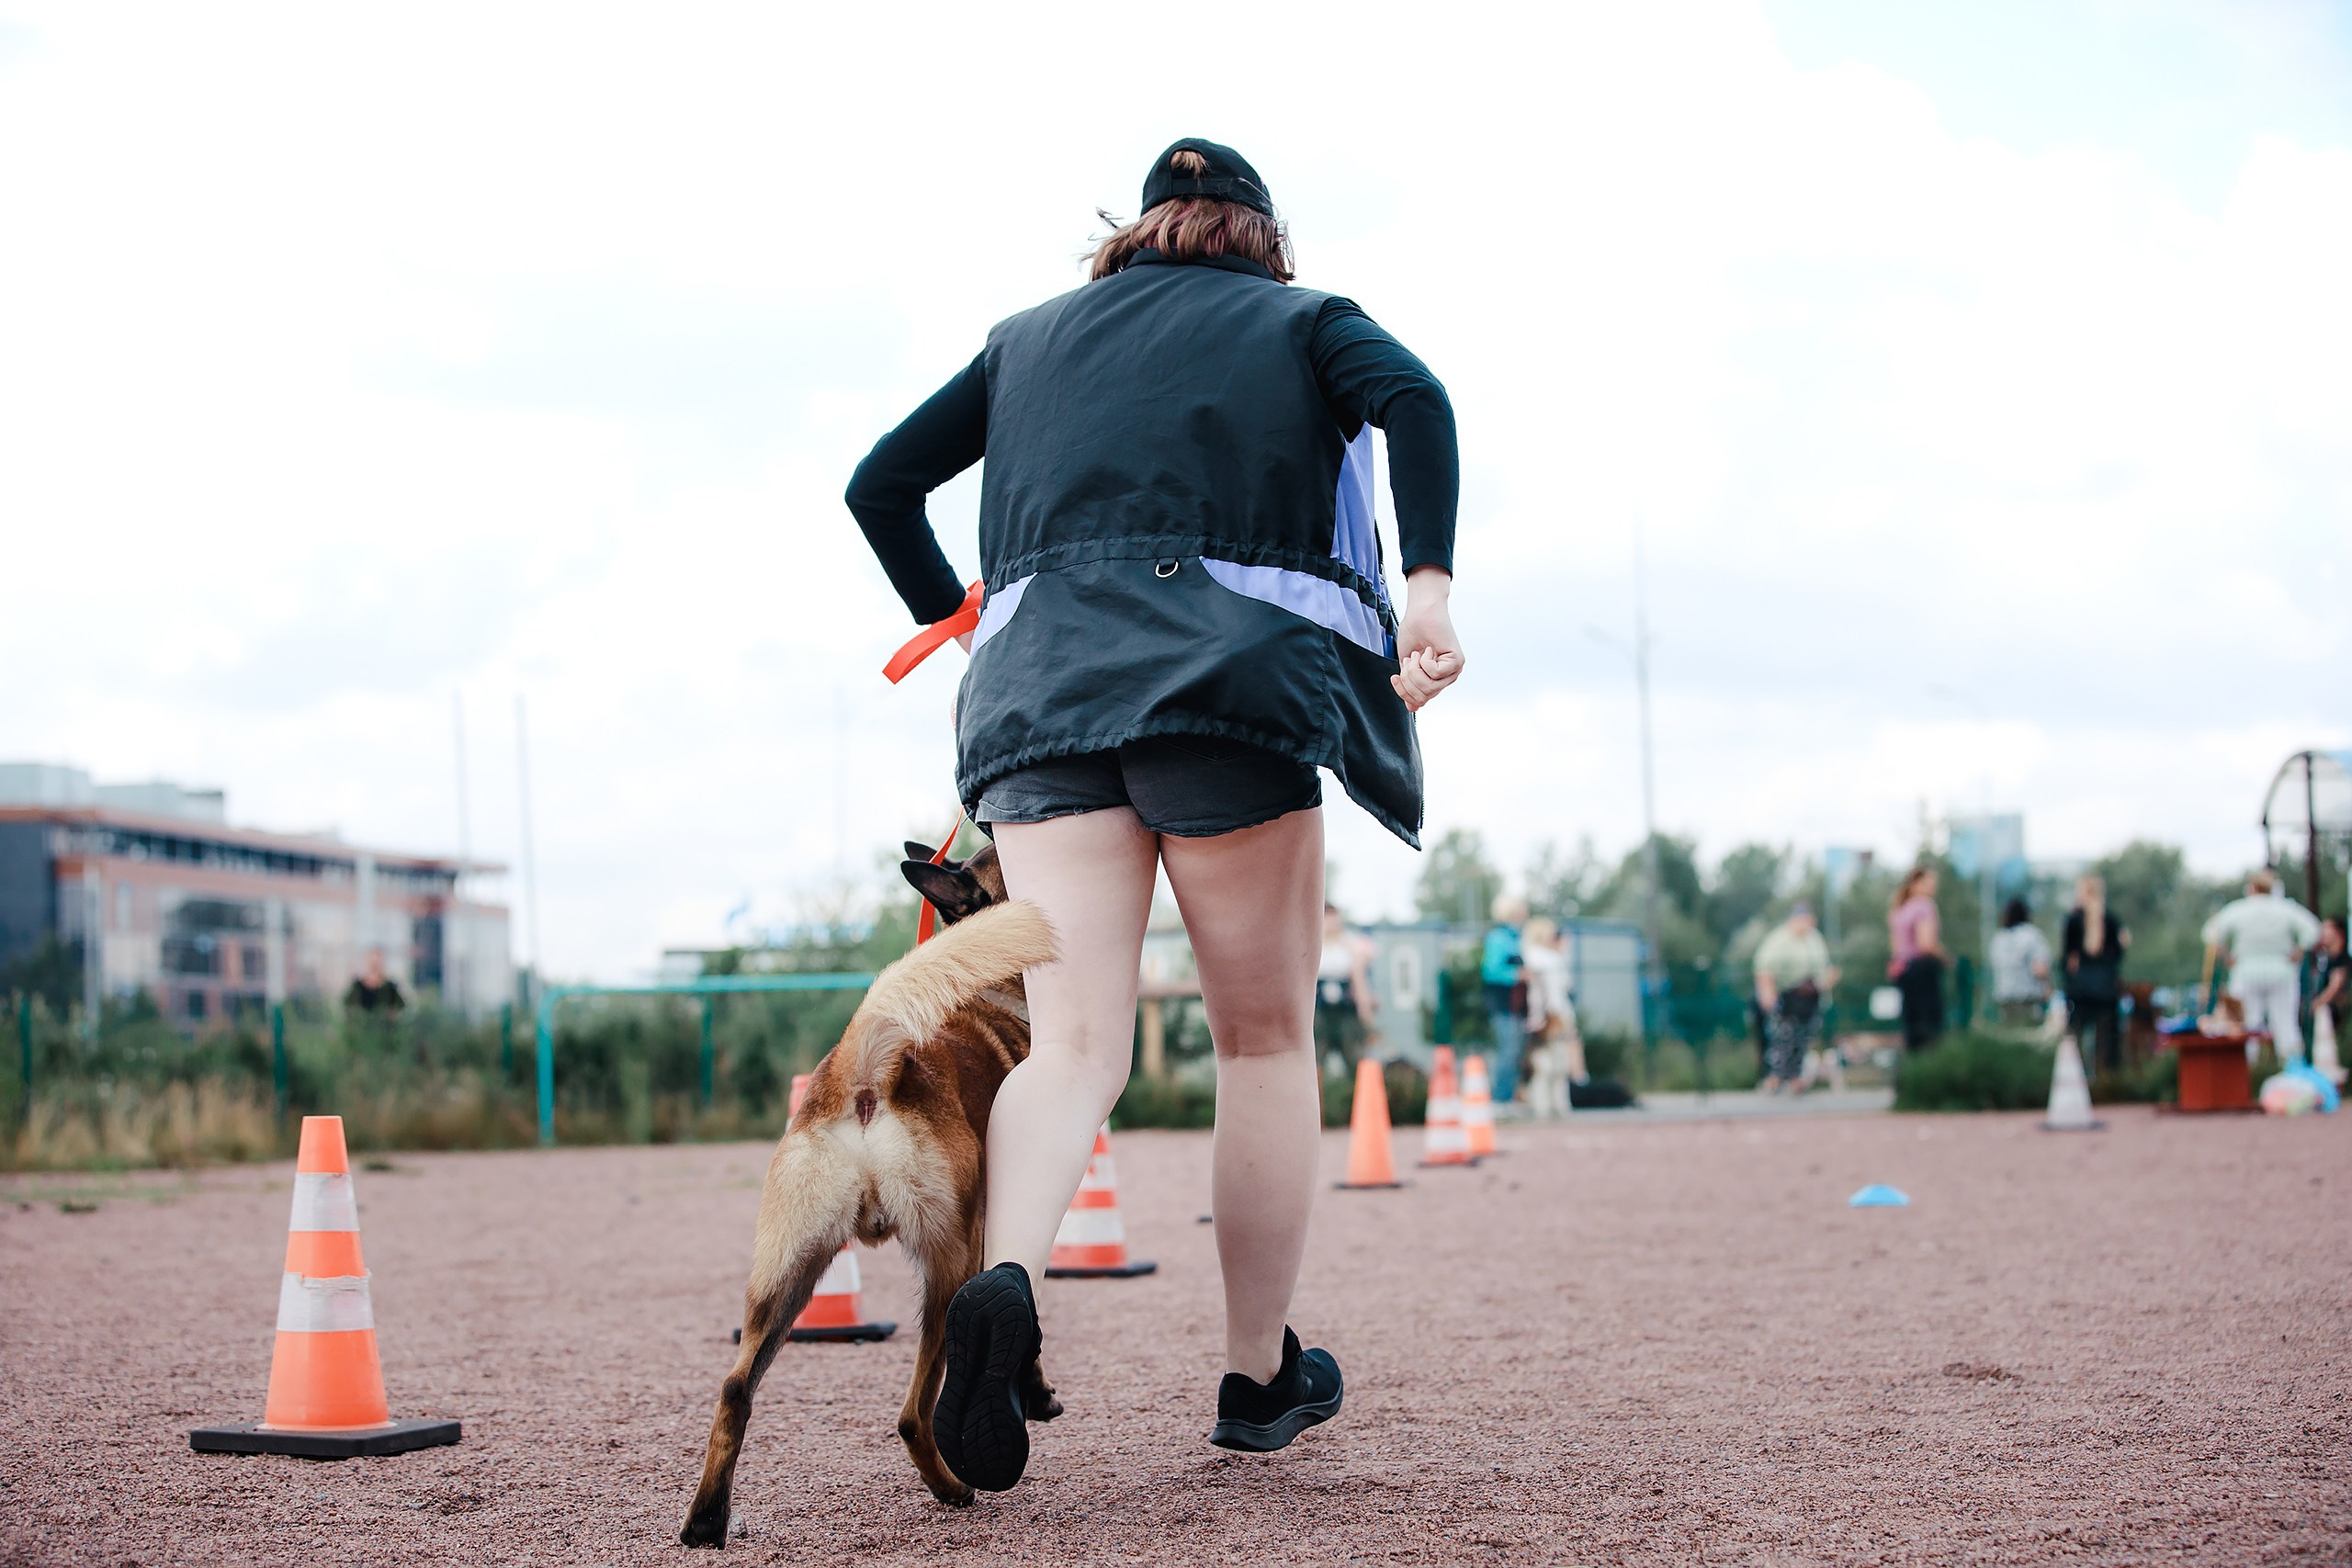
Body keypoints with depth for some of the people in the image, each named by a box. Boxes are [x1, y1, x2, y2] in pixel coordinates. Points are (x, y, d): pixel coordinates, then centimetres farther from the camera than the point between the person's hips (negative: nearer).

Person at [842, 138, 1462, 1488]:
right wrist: (1430, 586, -13)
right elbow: (1414, 402, -4)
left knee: (1074, 1042, -6)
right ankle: (1260, 1376, 16)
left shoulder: (1033, 337, 27)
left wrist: (960, 623, 32)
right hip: (1233, 678, -2)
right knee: (1268, 1041, 10)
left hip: (1039, 684, 3)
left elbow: (881, 484, 24)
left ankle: (1005, 1281, -35)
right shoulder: (1301, 319, 18)